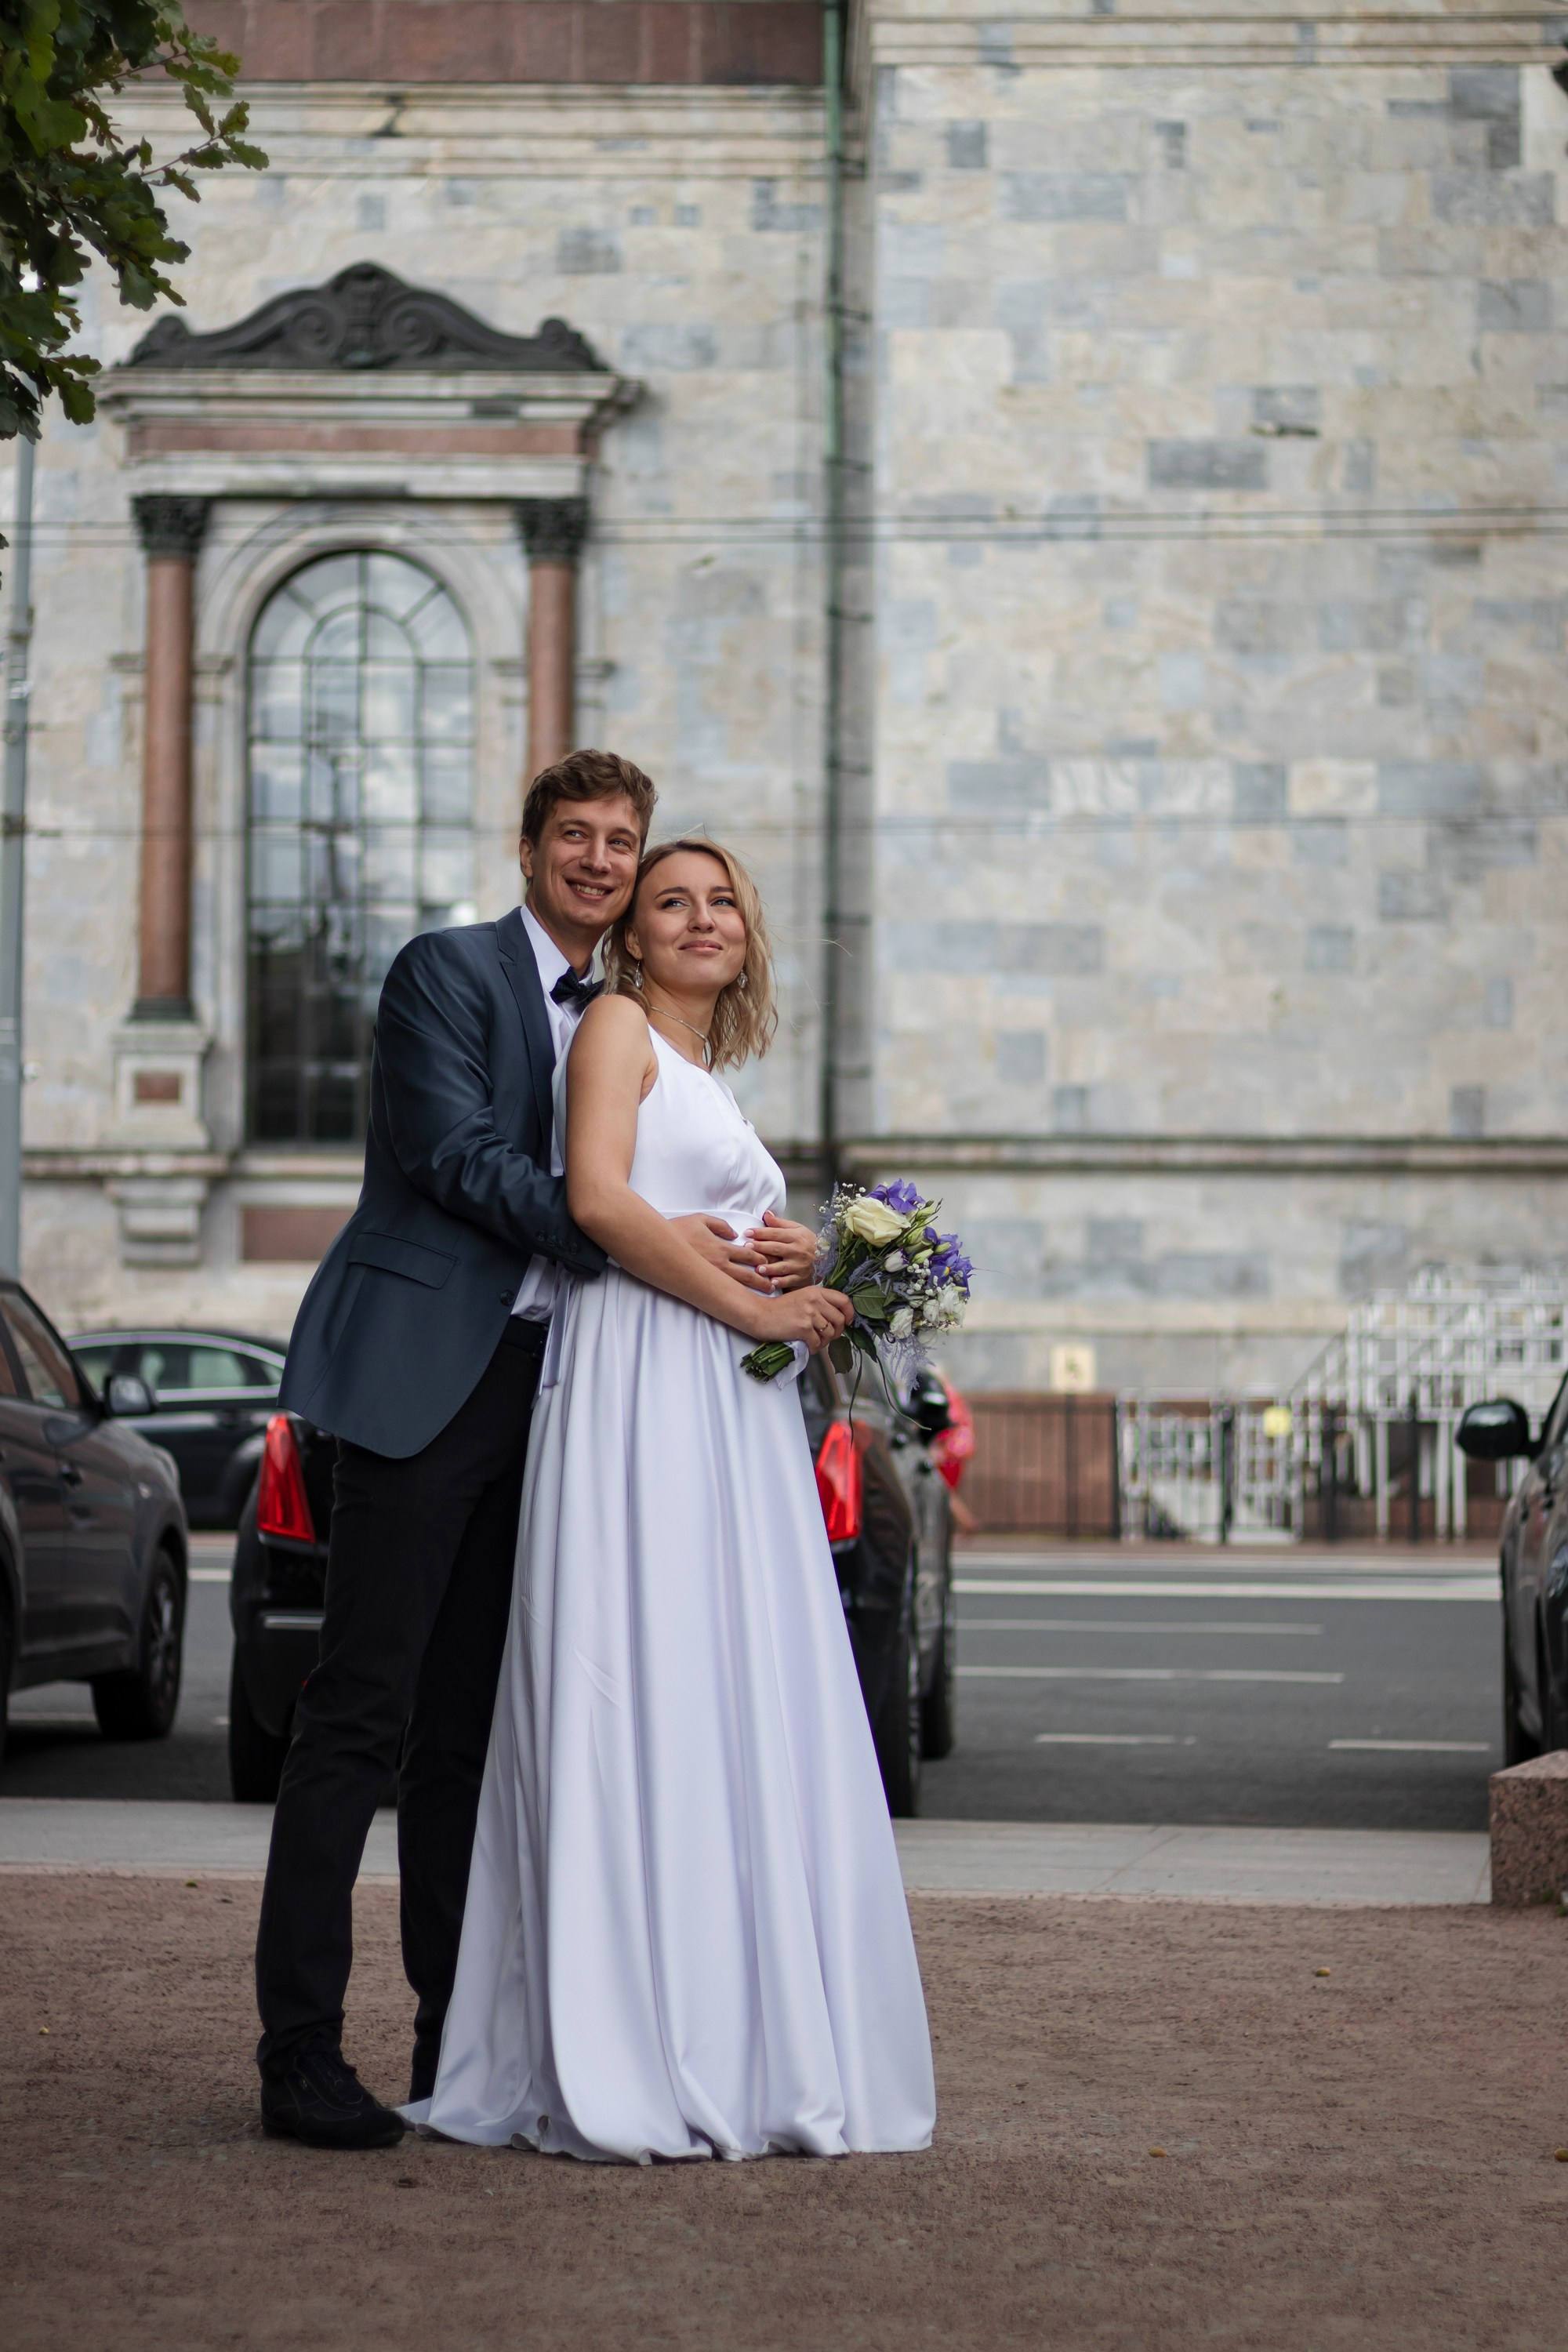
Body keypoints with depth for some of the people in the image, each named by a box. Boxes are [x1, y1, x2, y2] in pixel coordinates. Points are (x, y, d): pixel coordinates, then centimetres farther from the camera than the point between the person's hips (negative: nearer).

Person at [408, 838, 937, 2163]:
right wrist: (752, 1306, -13)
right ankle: (625, 2074, -12)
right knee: (645, 1702, -12)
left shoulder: (711, 1083, 26)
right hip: (640, 1393, -9)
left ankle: (736, 2057, 6)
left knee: (739, 1720, 4)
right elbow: (598, 1197, -14)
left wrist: (806, 1308, 10)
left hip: (734, 1410, 9)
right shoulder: (618, 1027, 2)